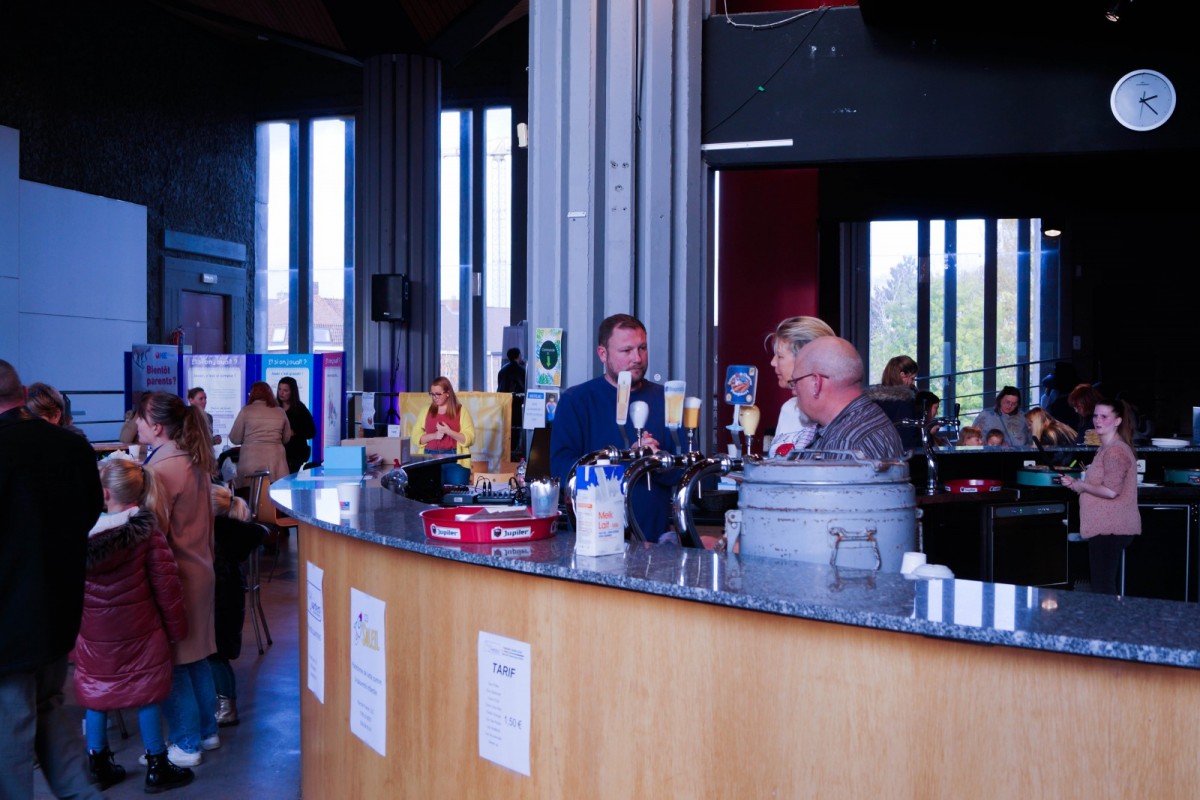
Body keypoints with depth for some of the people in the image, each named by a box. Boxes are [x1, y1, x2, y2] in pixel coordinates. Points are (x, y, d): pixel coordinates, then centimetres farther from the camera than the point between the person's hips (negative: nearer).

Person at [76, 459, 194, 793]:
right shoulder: (147, 531, -13)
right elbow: (165, 581, -11)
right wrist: (176, 625, 0)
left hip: (93, 634, 2)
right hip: (138, 630, -2)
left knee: (95, 694, 15)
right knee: (146, 695, 7)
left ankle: (98, 764, 25)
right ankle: (157, 766, 16)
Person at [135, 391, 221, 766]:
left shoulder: (161, 467, -19)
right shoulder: (194, 460, 9)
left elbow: (153, 531, -20)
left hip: (172, 576, -9)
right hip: (198, 569, 9)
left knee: (171, 662, 2)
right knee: (194, 655, 18)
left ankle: (186, 744, 11)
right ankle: (206, 731, 28)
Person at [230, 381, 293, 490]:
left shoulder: (246, 410, 2)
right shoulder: (280, 412, 9)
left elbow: (235, 439, 5)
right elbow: (286, 438, 18)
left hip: (251, 460, -2)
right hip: (275, 460, 2)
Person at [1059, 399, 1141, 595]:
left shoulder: (1115, 451, -15)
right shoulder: (1107, 448, 19)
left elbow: (1111, 491, -23)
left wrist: (1082, 486, -9)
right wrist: (1076, 483, 10)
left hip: (1108, 529, -11)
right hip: (1108, 527, 11)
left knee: (1103, 588, -9)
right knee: (1110, 587, 15)